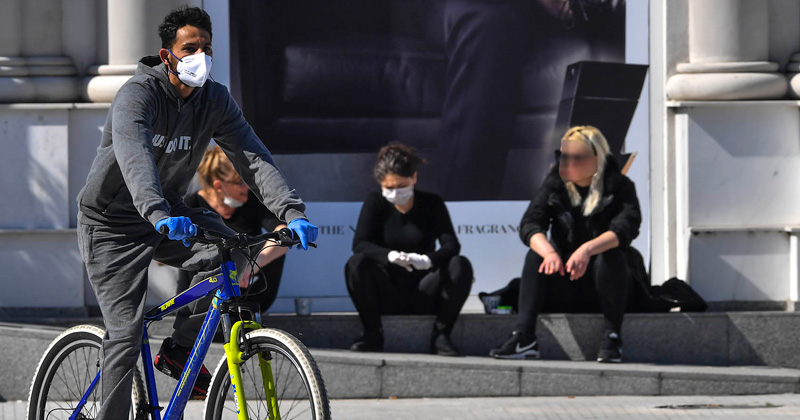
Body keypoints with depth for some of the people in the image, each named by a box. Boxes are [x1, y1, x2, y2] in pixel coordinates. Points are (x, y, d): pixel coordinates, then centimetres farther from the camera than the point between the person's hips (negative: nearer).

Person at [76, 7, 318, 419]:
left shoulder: (215, 100, -5)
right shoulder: (137, 95, -23)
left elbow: (253, 157, -13)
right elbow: (134, 158, -40)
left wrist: (292, 212, -29)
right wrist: (159, 215, -58)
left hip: (168, 213, 6)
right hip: (113, 225, -5)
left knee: (234, 254, -19)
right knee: (125, 334, -15)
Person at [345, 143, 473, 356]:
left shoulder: (432, 204, 0)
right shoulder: (375, 203, 0)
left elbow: (451, 245, -12)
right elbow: (360, 244, -14)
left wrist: (428, 260, -35)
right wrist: (389, 255, -35)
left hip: (422, 293, 0)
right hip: (386, 296, 0)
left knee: (461, 265, -25)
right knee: (356, 264, -29)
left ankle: (440, 334, -16)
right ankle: (372, 334, -16)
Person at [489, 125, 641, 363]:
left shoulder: (619, 187, -4)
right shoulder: (554, 185, 5)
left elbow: (626, 228, -24)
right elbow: (529, 224, -11)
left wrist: (588, 249, -43)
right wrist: (549, 252, -34)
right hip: (565, 288, 3)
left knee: (611, 256, -32)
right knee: (537, 253, -23)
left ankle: (612, 337, -29)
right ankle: (524, 337, -32)